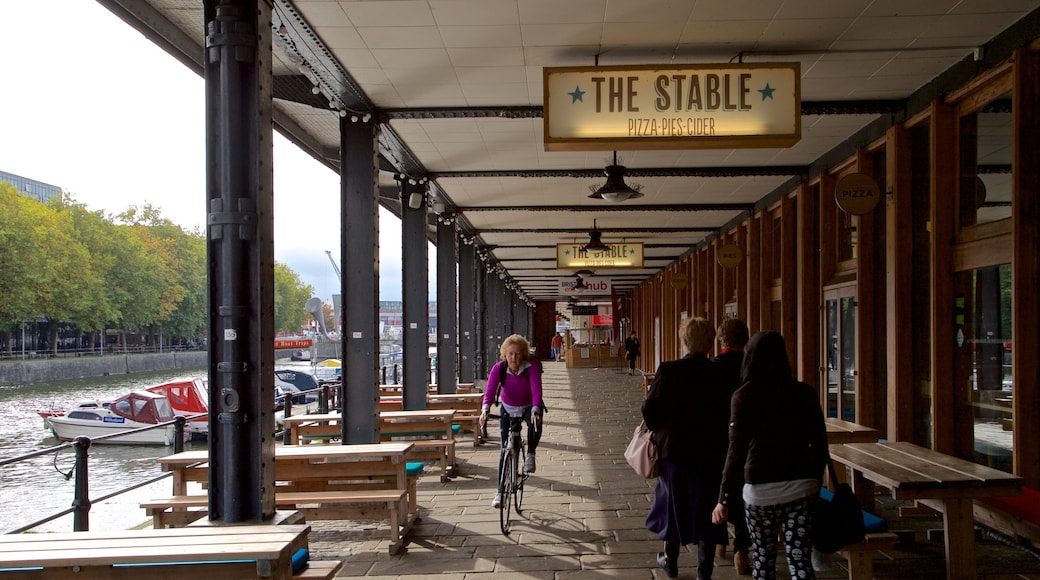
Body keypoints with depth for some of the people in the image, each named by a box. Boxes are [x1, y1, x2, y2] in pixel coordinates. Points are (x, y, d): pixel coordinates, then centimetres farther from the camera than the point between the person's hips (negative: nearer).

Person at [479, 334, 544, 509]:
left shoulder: (532, 367, -27)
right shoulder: (499, 368, -24)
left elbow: (536, 389, -37)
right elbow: (490, 391, -35)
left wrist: (535, 411, -55)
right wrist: (485, 410, -54)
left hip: (529, 407, -1)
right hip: (508, 409, 1)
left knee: (536, 424, -37)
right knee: (505, 449, -3)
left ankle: (530, 455, -11)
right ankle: (500, 491, 4)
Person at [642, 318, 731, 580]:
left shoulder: (668, 371, -12)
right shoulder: (720, 374, -9)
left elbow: (650, 410, -12)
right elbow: (729, 415, -4)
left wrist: (658, 431, 7)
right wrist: (717, 439, 11)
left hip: (673, 451, 0)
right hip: (710, 454, 0)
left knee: (673, 506, 19)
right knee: (705, 511, 9)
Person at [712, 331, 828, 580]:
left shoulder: (744, 396, -7)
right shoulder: (805, 393, 2)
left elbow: (737, 451, -11)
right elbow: (820, 444, 5)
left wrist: (724, 498, -8)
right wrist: (816, 482, 17)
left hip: (762, 489, -2)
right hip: (802, 486, 2)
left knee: (763, 559, 13)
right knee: (800, 559, 4)